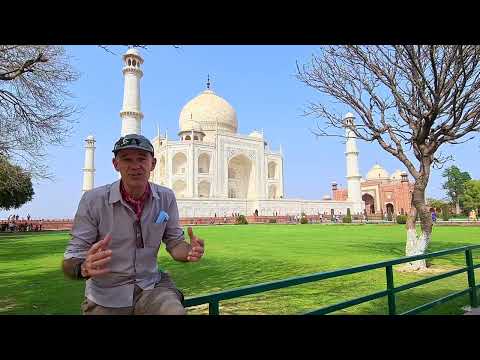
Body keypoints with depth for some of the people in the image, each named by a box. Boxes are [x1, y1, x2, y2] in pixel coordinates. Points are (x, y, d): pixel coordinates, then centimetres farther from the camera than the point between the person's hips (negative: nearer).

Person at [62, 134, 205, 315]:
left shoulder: (166, 197, -5)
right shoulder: (93, 199, -13)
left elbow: (174, 242, 2)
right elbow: (71, 262, -11)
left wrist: (190, 250, -21)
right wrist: (85, 268, -34)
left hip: (151, 286, 0)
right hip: (106, 299, 1)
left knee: (176, 311, -26)